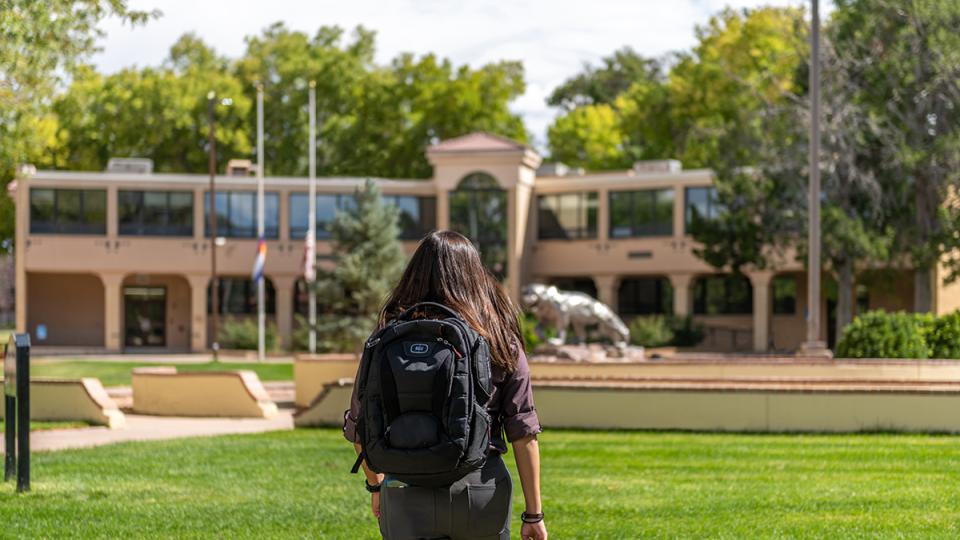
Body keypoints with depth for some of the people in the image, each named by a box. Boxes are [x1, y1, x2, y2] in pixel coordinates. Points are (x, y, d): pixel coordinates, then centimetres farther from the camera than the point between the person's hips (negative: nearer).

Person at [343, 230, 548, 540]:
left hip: (409, 494, -1)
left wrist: (375, 485, 20)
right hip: (483, 490, 1)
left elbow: (359, 428, 3)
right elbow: (523, 432, -3)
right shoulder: (501, 341, -1)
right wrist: (534, 514, 2)